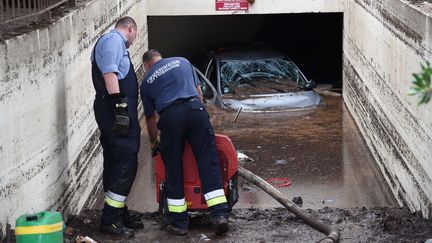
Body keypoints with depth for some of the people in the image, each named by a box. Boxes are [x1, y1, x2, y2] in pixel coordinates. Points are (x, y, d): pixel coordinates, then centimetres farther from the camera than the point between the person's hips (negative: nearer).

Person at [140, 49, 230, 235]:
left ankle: (179, 223, 11)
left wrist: (154, 143, 40)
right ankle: (219, 213, -5)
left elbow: (150, 117, 27)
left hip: (170, 117, -1)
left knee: (173, 170, 8)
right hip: (195, 109, 1)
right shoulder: (182, 62, 26)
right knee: (208, 163, 2)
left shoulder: (146, 81, 22)